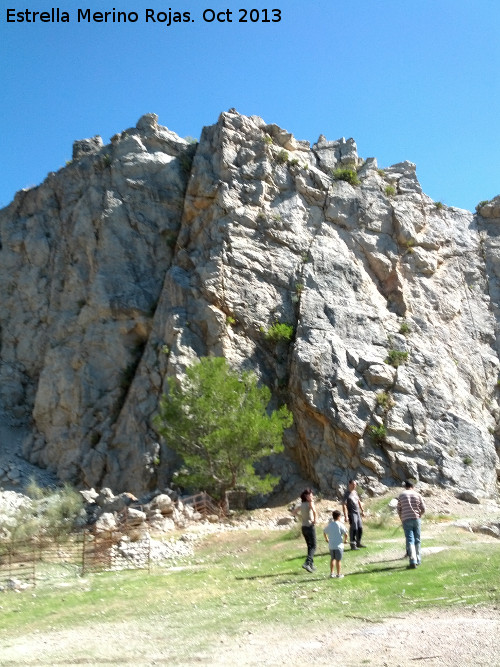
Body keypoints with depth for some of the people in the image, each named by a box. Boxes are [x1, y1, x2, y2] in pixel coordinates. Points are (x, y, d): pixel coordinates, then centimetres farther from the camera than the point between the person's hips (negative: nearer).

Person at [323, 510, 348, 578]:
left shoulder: (329, 525, 5)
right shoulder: (340, 525, -11)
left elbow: (324, 532, 18)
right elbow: (345, 534, -16)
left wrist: (326, 539, 34)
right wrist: (345, 540, 3)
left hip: (331, 545, 5)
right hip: (339, 545, -5)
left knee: (332, 559, 18)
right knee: (338, 560, 4)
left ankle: (331, 573, 21)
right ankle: (338, 574, 11)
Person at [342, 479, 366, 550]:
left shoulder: (355, 492, 13)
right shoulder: (347, 494, -11)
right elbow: (344, 505, -17)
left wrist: (362, 511, 22)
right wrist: (345, 516, -23)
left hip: (358, 512, 8)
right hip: (351, 513, -8)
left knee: (360, 528, 11)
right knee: (354, 529, -8)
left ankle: (358, 543, 23)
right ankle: (353, 545, 1)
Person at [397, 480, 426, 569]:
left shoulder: (401, 495, 5)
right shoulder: (418, 495, 5)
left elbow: (399, 510, 7)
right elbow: (423, 509, 5)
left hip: (406, 520, -1)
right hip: (416, 519, 1)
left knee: (410, 540, -5)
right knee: (417, 540, 14)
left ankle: (413, 561, -17)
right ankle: (418, 560, 22)